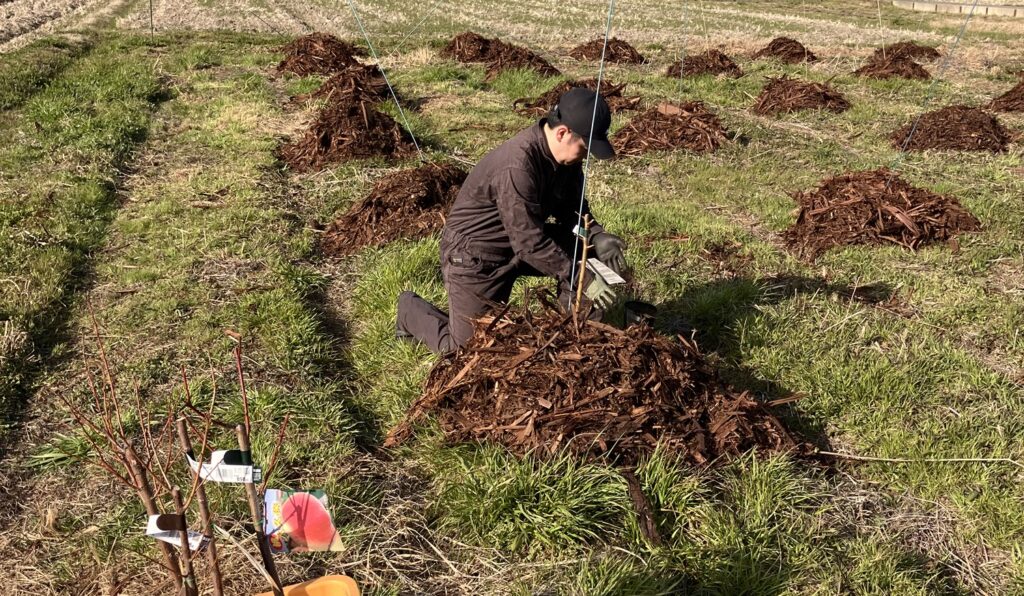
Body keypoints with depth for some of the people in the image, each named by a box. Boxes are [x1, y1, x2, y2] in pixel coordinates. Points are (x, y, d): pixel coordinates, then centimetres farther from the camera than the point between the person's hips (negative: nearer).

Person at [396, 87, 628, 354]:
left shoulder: (565, 155, -8)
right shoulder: (517, 165, -34)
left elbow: (571, 207, 5)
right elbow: (530, 243, -33)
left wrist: (597, 236, -15)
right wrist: (582, 279, -30)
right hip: (475, 254, -8)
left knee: (586, 248, -11)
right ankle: (411, 310, 25)